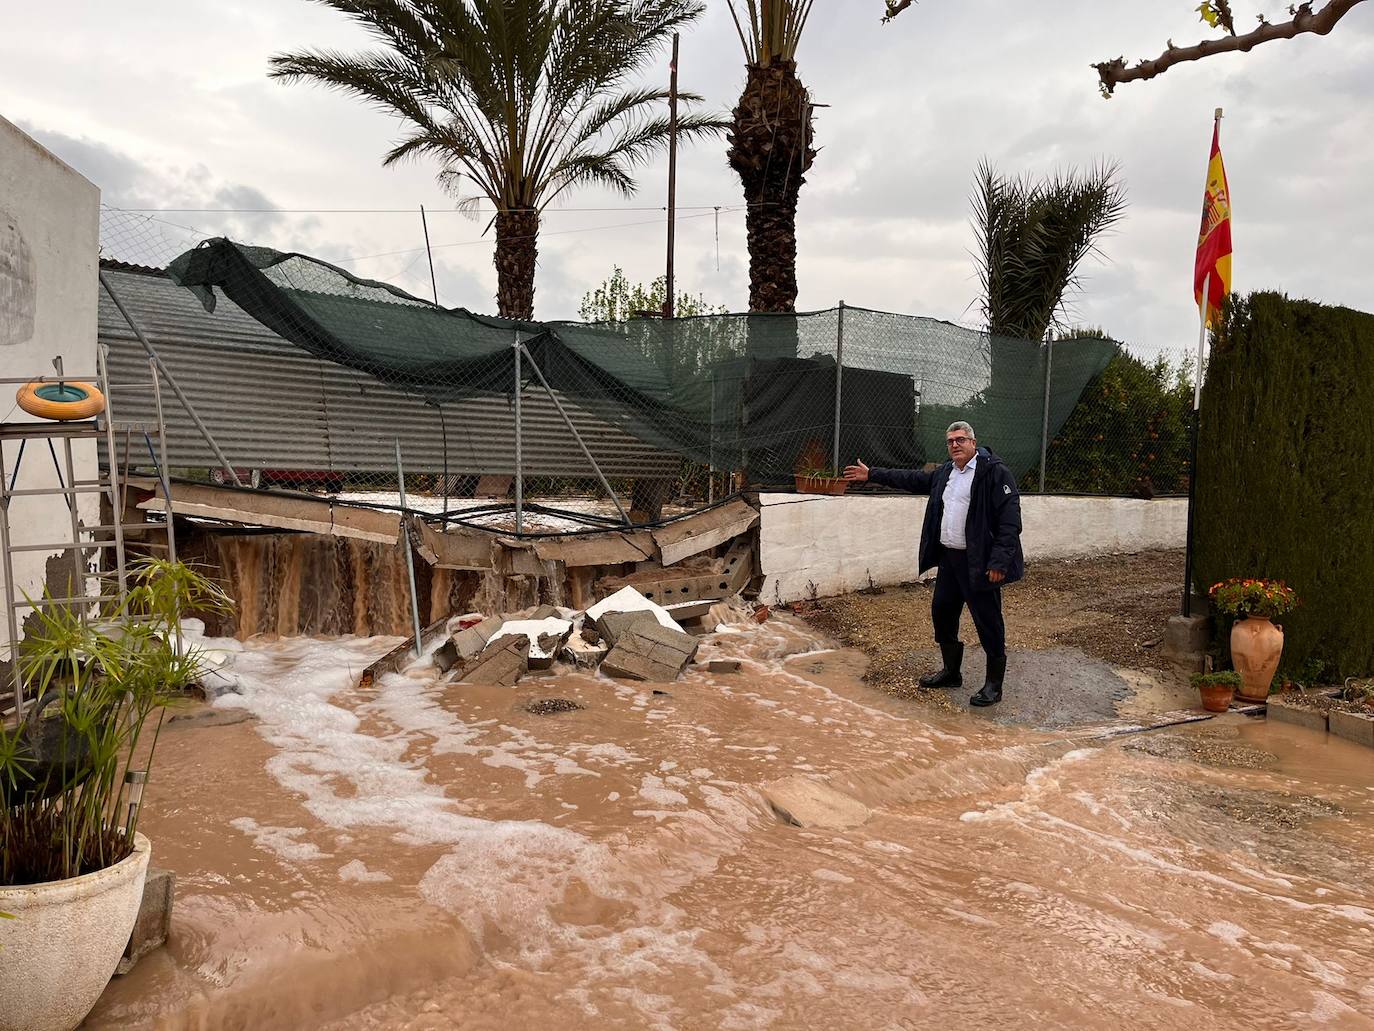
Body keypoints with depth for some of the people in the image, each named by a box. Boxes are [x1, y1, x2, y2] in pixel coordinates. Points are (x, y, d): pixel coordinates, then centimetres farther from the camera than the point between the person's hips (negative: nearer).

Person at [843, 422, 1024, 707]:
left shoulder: (994, 472, -13)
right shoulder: (945, 472, 13)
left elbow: (1010, 520, -18)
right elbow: (913, 479, 27)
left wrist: (1000, 561, -24)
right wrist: (872, 475, 27)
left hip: (979, 563, -9)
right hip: (948, 558, 9)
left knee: (988, 622, 0)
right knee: (942, 612, 17)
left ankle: (994, 685, 14)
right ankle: (951, 671, 34)